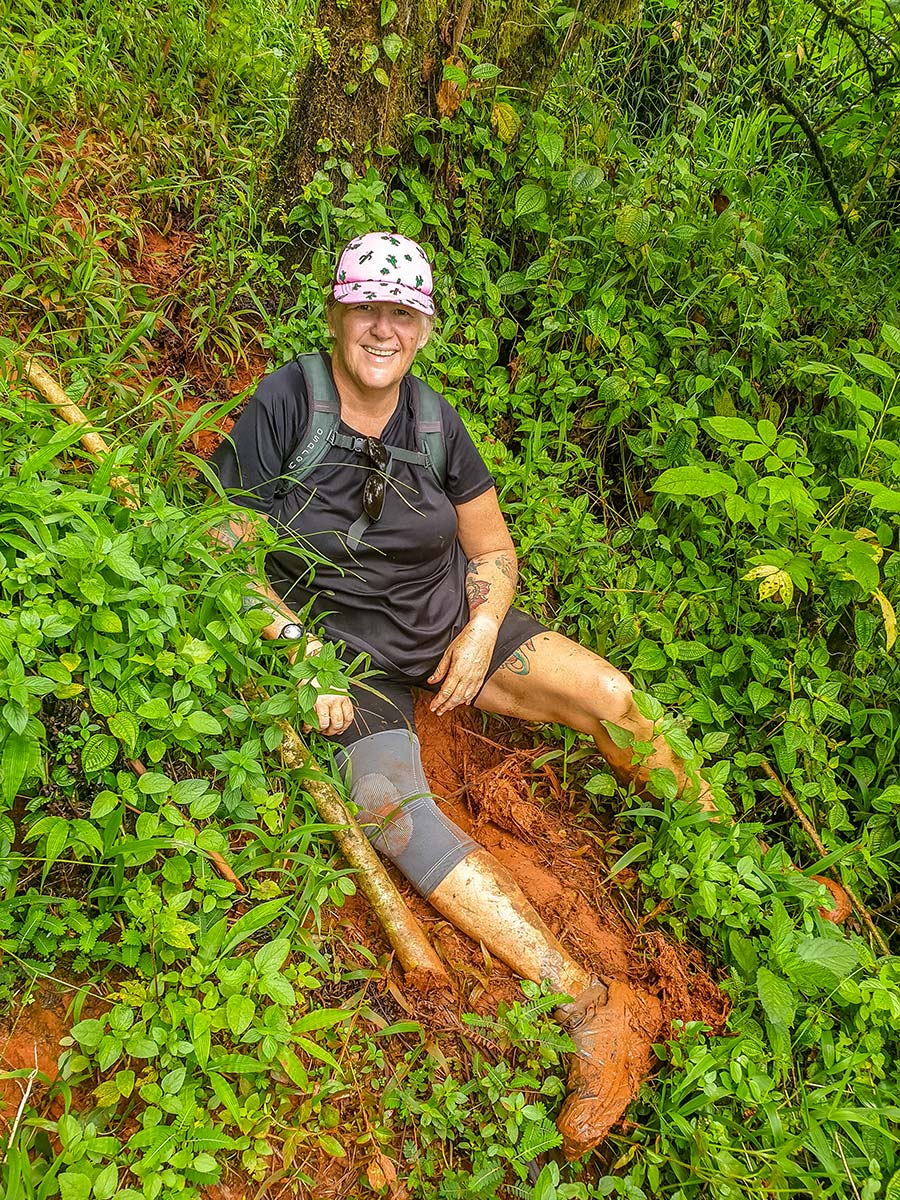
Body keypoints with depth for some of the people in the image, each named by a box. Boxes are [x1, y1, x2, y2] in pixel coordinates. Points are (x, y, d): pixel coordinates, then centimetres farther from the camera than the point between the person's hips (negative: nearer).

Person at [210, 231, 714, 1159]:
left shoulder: (434, 421, 0)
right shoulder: (284, 404, -11)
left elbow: (493, 545, 9)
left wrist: (480, 636, -8)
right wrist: (299, 655, -20)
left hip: (447, 619, 4)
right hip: (342, 642, -3)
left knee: (609, 696, -14)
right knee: (388, 809, -29)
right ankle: (591, 1007, -28)